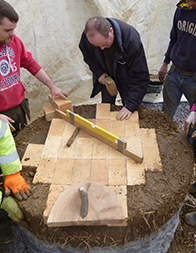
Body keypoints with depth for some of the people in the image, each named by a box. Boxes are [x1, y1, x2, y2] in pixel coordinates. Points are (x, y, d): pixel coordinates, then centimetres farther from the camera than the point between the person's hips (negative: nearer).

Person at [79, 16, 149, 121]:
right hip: (106, 76, 3)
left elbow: (141, 77, -33)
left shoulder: (131, 40, -36)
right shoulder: (88, 34, -24)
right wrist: (98, 72, -12)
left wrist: (130, 105, -40)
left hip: (126, 79, -3)